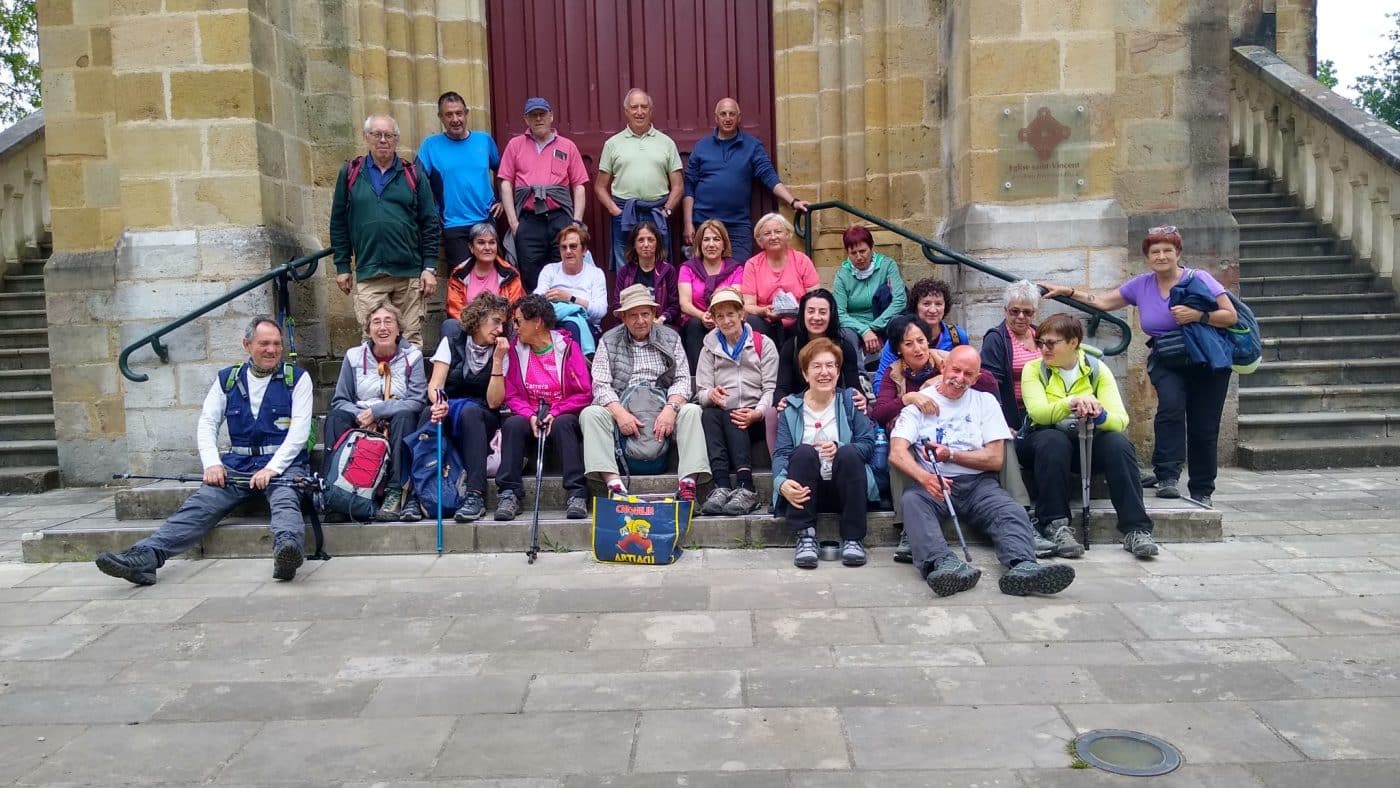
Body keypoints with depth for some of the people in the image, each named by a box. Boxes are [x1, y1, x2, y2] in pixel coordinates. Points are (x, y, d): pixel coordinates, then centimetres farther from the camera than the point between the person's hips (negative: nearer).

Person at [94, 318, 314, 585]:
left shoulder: (297, 378, 5)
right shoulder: (227, 379, 15)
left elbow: (300, 429, -5)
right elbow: (207, 423, 11)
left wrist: (272, 468, -17)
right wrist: (212, 463, -8)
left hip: (282, 464, -3)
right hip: (237, 465, 4)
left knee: (285, 498, -35)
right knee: (200, 503, -21)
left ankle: (286, 548, -64)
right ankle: (144, 557, -38)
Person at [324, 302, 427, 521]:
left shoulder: (412, 356, 1)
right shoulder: (354, 356, 7)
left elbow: (417, 401, -10)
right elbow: (340, 400, 5)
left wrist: (376, 411, -19)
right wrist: (361, 417, -16)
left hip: (398, 429, -2)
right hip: (361, 428, 2)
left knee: (404, 415, -33)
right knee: (335, 417, -25)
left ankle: (396, 493, -38)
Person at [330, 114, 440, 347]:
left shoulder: (412, 174, 9)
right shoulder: (350, 173, 10)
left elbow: (429, 223, 7)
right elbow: (338, 223, 12)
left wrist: (430, 267, -1)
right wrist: (342, 267, 8)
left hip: (410, 274, 0)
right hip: (368, 275, 0)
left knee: (412, 340, 3)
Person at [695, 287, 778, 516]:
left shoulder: (763, 344, 10)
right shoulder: (710, 347, 17)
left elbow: (771, 388, 0)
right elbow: (701, 391, 7)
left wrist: (757, 413, -20)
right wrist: (711, 394, -19)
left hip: (755, 419, -2)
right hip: (720, 416, 2)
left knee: (731, 417, -34)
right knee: (709, 415, -31)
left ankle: (745, 488, -47)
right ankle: (722, 486, -46)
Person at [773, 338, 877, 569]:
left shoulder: (850, 401, 8)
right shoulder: (792, 409, 7)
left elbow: (869, 443, -3)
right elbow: (781, 453, -5)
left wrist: (840, 448, -23)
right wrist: (782, 482, -27)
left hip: (845, 490, 0)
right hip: (807, 492, 0)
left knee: (848, 453, -29)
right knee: (803, 452, -28)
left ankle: (853, 539, -22)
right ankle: (805, 537, -26)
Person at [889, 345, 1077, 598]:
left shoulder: (985, 401, 16)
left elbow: (996, 459, 8)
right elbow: (897, 454, -5)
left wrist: (950, 455, -5)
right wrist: (924, 477, -26)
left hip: (977, 484, 2)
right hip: (932, 484, -2)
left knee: (1013, 512, -27)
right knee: (913, 501, -35)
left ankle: (1022, 567, -52)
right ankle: (943, 564, -56)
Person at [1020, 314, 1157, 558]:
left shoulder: (1097, 370, 1)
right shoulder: (1034, 369, -1)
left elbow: (1120, 419, -12)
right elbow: (1037, 412, -21)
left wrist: (1099, 415, -36)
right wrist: (1070, 403, -39)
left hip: (1088, 441, 2)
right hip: (1046, 440, -2)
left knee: (1118, 443, -28)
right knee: (1053, 440, -35)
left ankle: (1136, 529, -29)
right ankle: (1056, 526, -35)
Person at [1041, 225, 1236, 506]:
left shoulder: (1199, 279, -6)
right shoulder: (1141, 285, 5)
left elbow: (1231, 316, -8)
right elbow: (1104, 301, 9)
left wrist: (1197, 316, -23)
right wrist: (1066, 291, 1)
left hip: (1208, 363, -1)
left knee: (1204, 429, 1)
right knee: (1171, 404, -29)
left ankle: (1201, 493, 15)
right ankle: (1167, 477, -24)